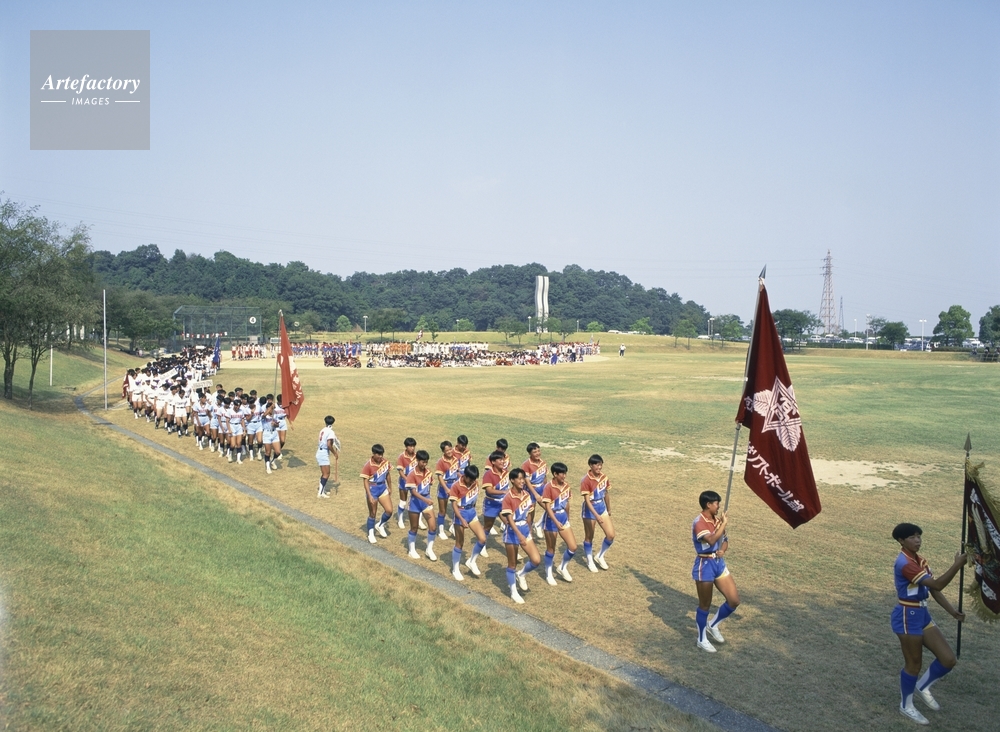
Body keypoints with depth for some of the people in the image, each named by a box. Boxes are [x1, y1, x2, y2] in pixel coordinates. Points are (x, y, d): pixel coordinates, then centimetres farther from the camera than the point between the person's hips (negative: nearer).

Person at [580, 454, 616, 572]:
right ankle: (590, 561, 28)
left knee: (611, 535, 1)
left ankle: (600, 556, 24)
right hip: (590, 510, -6)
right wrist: (596, 515, -30)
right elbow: (587, 500, -24)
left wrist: (609, 510, 18)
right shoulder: (586, 481, -22)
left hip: (602, 508, 6)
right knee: (589, 537, 8)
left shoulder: (604, 477, -3)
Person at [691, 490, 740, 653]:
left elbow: (724, 540, 14)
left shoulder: (717, 519, 6)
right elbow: (711, 540, -34)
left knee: (734, 600, 6)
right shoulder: (699, 522, -19)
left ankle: (712, 625, 28)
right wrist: (724, 523, -25)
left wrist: (723, 550, -8)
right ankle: (702, 640, 24)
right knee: (705, 605, 6)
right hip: (705, 565, -7)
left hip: (719, 563, 7)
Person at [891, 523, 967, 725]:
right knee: (913, 663, 5)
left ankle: (922, 687, 30)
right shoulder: (905, 563, -23)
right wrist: (957, 565, -32)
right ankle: (906, 706, 26)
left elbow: (934, 590, 10)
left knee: (949, 659, 6)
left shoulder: (920, 560, 9)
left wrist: (952, 612, 1)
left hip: (922, 614, 9)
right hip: (908, 617, -9)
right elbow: (937, 585, -29)